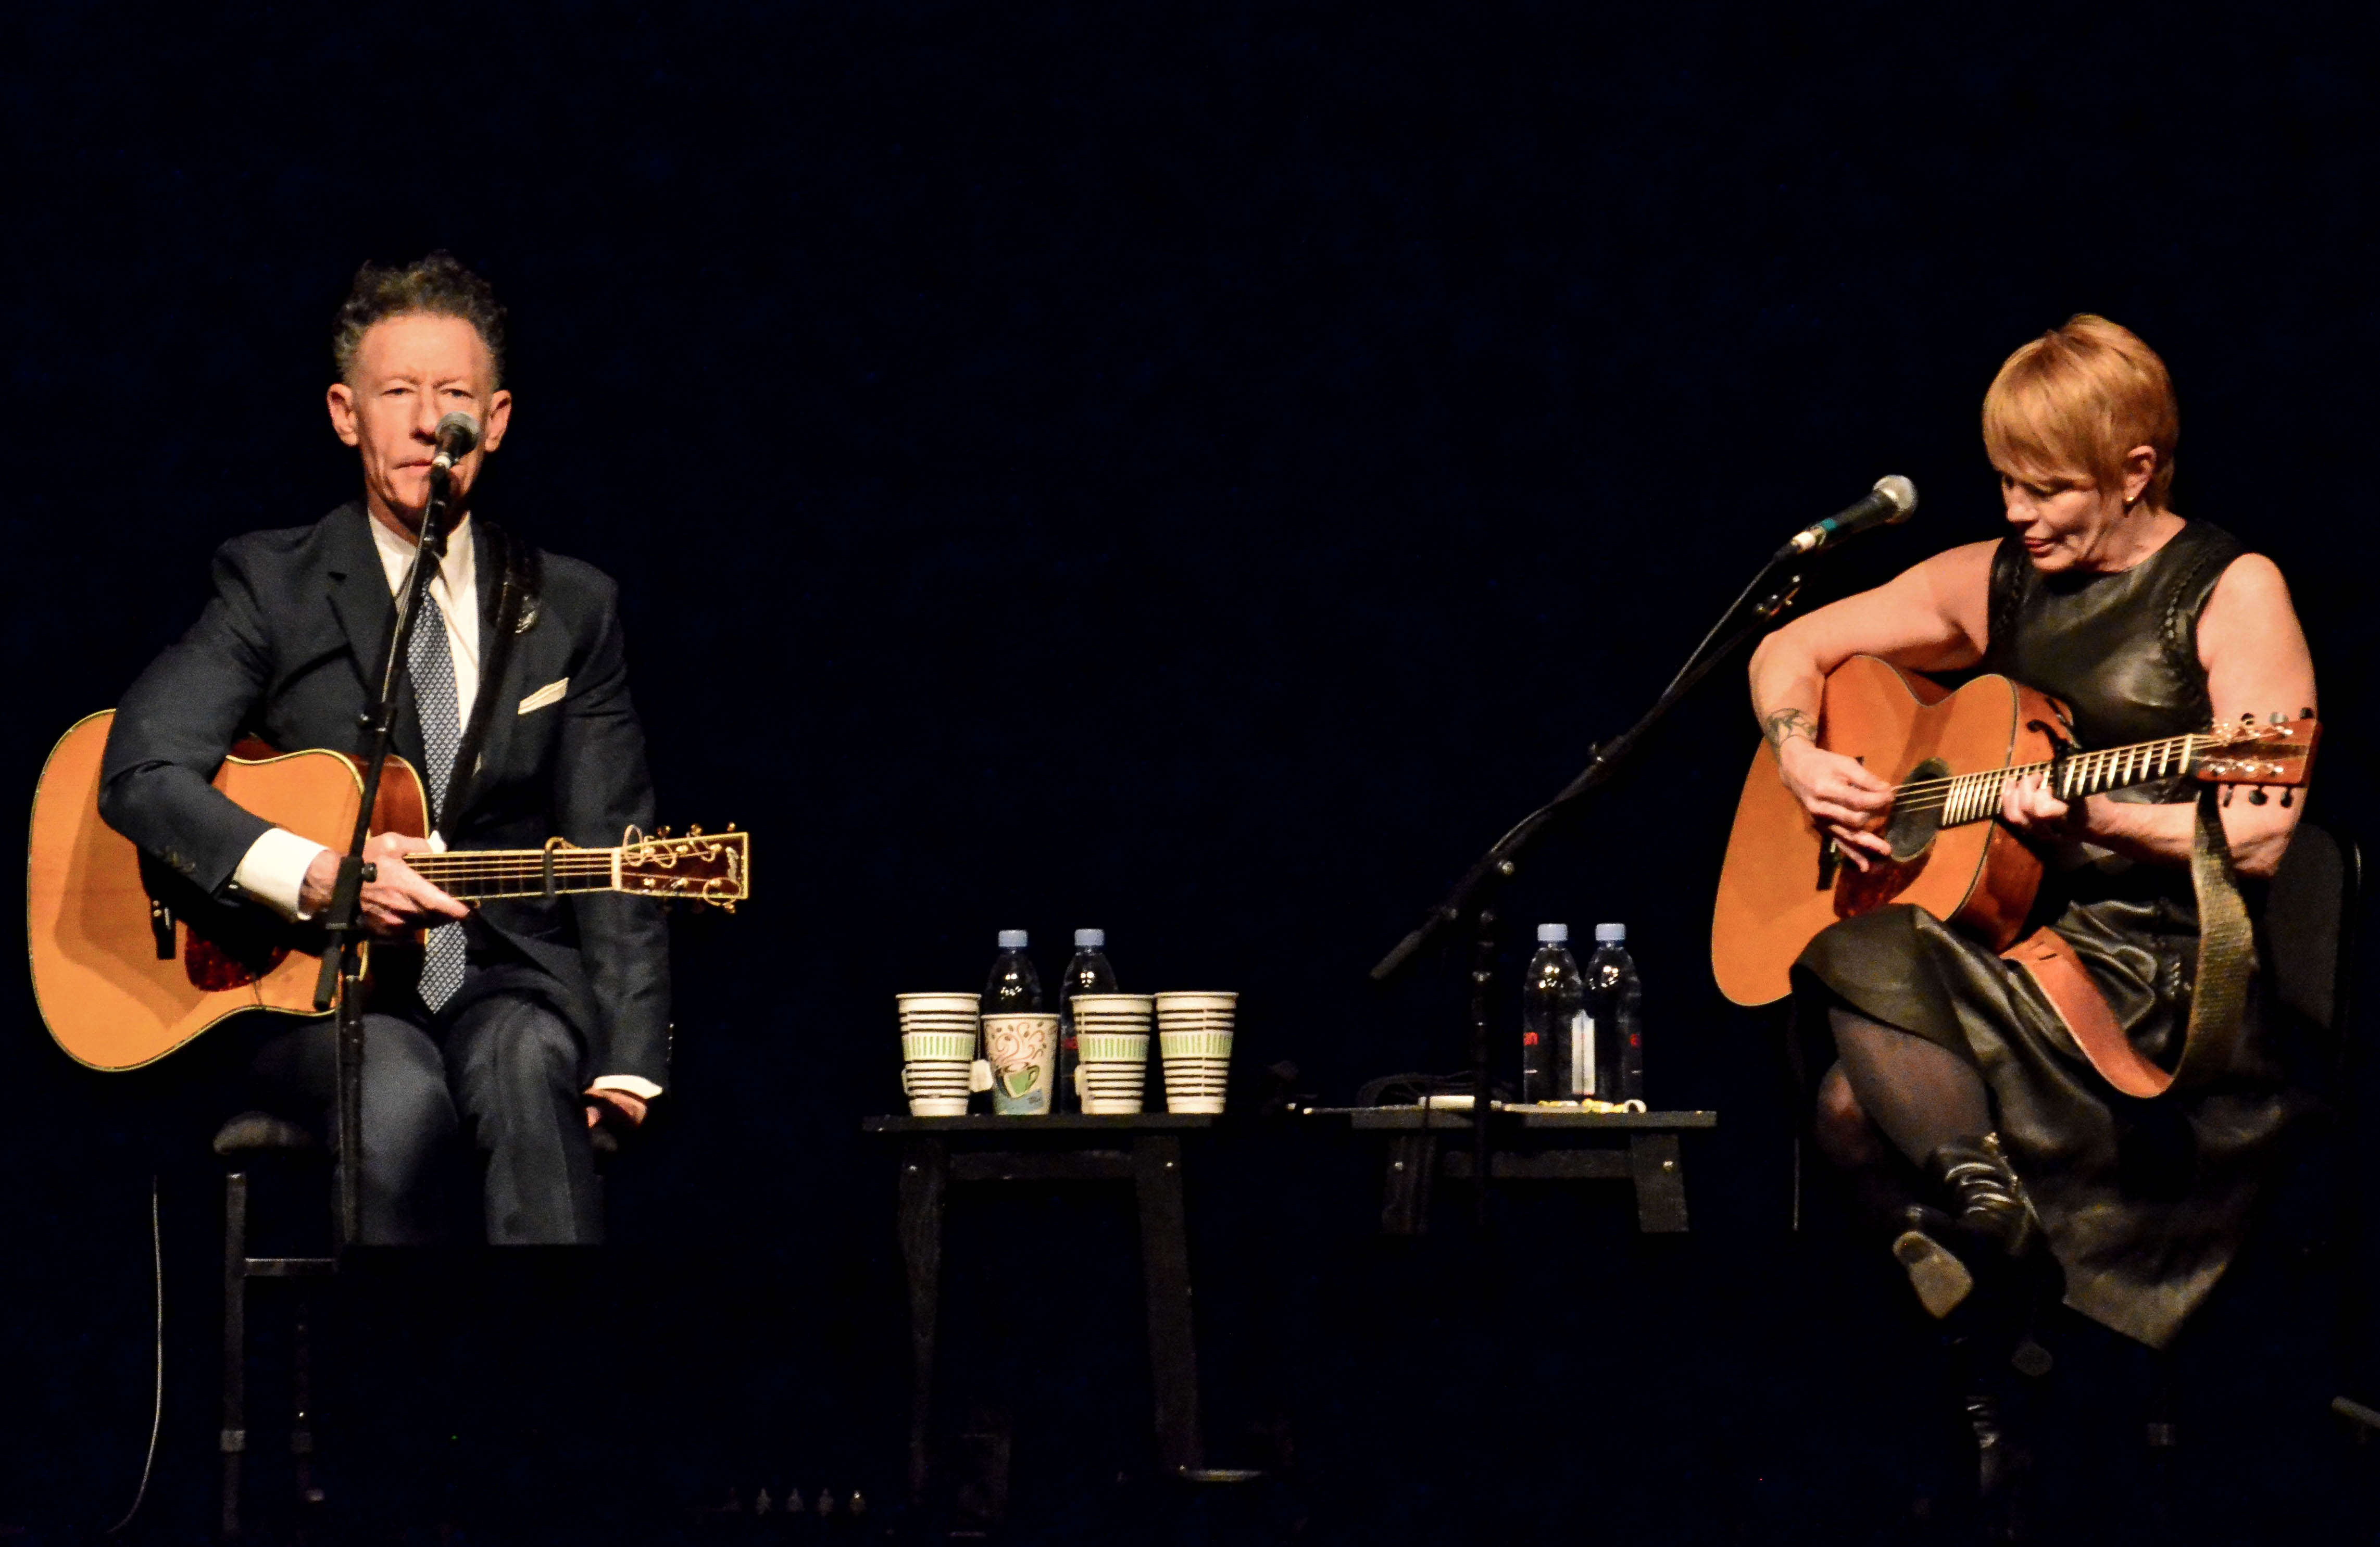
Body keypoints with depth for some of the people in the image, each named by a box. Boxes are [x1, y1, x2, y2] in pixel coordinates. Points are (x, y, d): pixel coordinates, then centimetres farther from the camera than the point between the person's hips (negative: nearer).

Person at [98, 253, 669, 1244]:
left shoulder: (572, 609, 11)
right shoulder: (272, 585, 4)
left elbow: (613, 856, 7)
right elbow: (141, 774, -8)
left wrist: (627, 1059, -8)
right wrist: (317, 877, -23)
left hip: (512, 983, 2)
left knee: (526, 1066, -34)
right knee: (401, 1100, -35)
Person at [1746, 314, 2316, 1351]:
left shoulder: (2230, 593, -4)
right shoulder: (1997, 582, 13)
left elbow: (2258, 836, -12)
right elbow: (1791, 651, 21)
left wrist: (2091, 818, -25)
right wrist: (1801, 763, 0)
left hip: (2160, 966, -6)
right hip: (2010, 934, 6)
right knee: (1854, 1111, -26)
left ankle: (1978, 1204, -14)